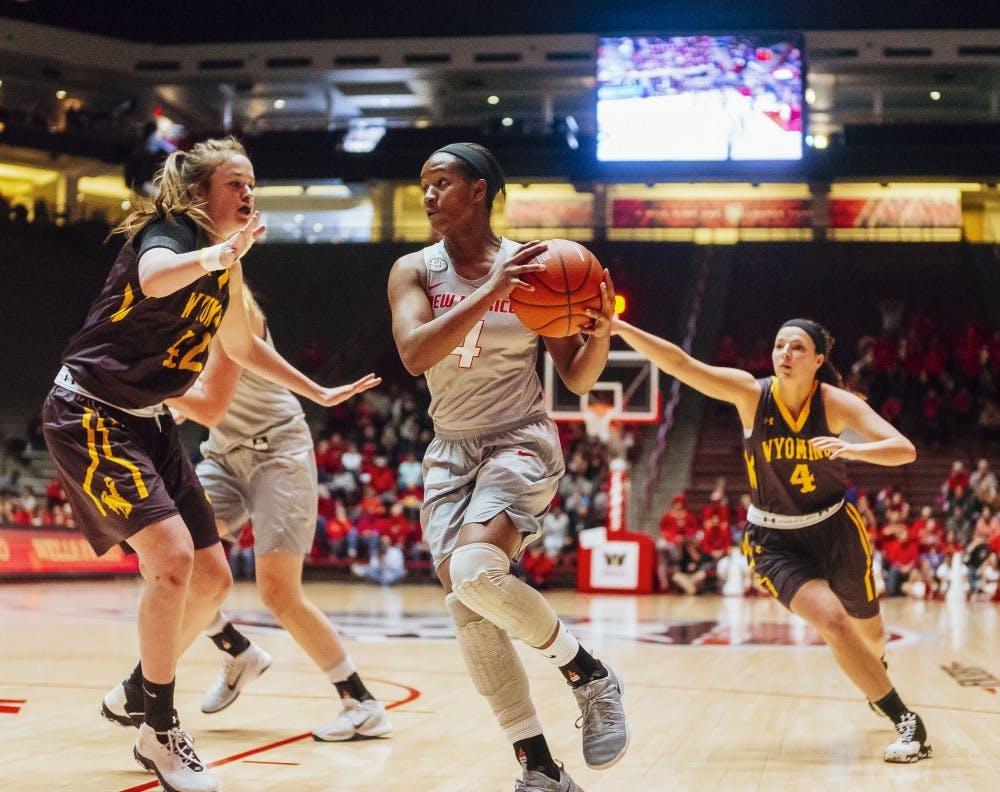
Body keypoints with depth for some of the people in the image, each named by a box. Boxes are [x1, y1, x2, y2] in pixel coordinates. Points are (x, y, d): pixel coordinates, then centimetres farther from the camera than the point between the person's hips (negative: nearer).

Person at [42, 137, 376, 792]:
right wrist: (212, 257, -61)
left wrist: (319, 393, 32)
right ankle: (159, 733, -9)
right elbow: (154, 278, -42)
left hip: (148, 422, 9)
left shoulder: (228, 266, 10)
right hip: (90, 412, -9)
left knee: (212, 580, 7)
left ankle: (136, 696, 28)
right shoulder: (167, 233, -15)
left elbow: (243, 346, 28)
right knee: (171, 557, -23)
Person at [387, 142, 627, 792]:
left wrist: (603, 331, -20)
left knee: (475, 569, -28)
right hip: (451, 452, 4)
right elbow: (414, 354, -20)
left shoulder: (529, 267, -5)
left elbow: (579, 379, 0)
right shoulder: (415, 271, 0)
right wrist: (487, 294, -29)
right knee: (468, 608, -6)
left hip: (521, 443, -4)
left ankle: (591, 676, -5)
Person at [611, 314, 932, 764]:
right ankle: (907, 724, -10)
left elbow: (904, 450, -24)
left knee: (868, 630, 19)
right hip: (775, 540, -1)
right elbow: (679, 364, -27)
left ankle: (877, 674, 58)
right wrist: (620, 329, -39)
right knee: (832, 622, -23)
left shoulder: (835, 403, -16)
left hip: (834, 529, 2)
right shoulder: (751, 394, -17)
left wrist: (850, 449, -42)